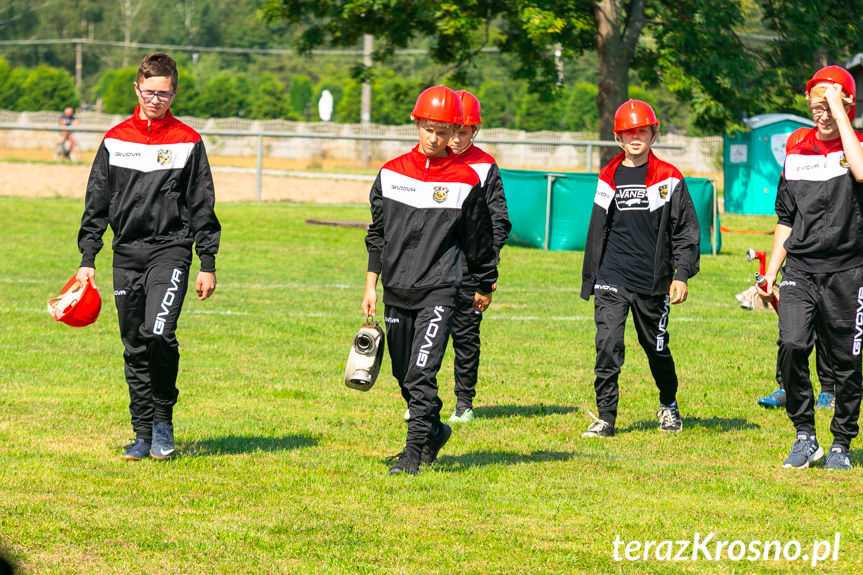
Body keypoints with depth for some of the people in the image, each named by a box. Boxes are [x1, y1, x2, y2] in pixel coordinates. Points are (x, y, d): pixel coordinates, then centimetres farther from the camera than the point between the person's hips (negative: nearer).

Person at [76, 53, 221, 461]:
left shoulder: (188, 142, 2)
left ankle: (163, 420, -3)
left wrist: (208, 265, 2)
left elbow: (202, 208, 5)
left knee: (159, 332, -22)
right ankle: (144, 435, 13)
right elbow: (96, 205, 12)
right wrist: (87, 259, 6)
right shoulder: (115, 140, 8)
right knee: (135, 347, 5)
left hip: (171, 248, -3)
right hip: (127, 254, 3)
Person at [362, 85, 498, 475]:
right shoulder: (391, 174, 5)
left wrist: (485, 286, 16)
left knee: (422, 373, -16)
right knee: (404, 374, 13)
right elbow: (377, 234, 11)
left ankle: (416, 451, -14)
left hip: (439, 289, -4)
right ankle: (434, 432, 34)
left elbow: (477, 240, 8)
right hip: (397, 290, 4)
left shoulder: (465, 181, -2)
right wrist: (371, 285, 7)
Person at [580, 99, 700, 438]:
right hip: (612, 279, 2)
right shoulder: (608, 178, 10)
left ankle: (668, 404, 35)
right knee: (607, 346, -11)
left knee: (656, 347, 10)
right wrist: (590, 279, 17)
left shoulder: (668, 179, 1)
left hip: (653, 281, -2)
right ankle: (606, 417, -5)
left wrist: (681, 275, -7)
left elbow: (686, 230, 1)